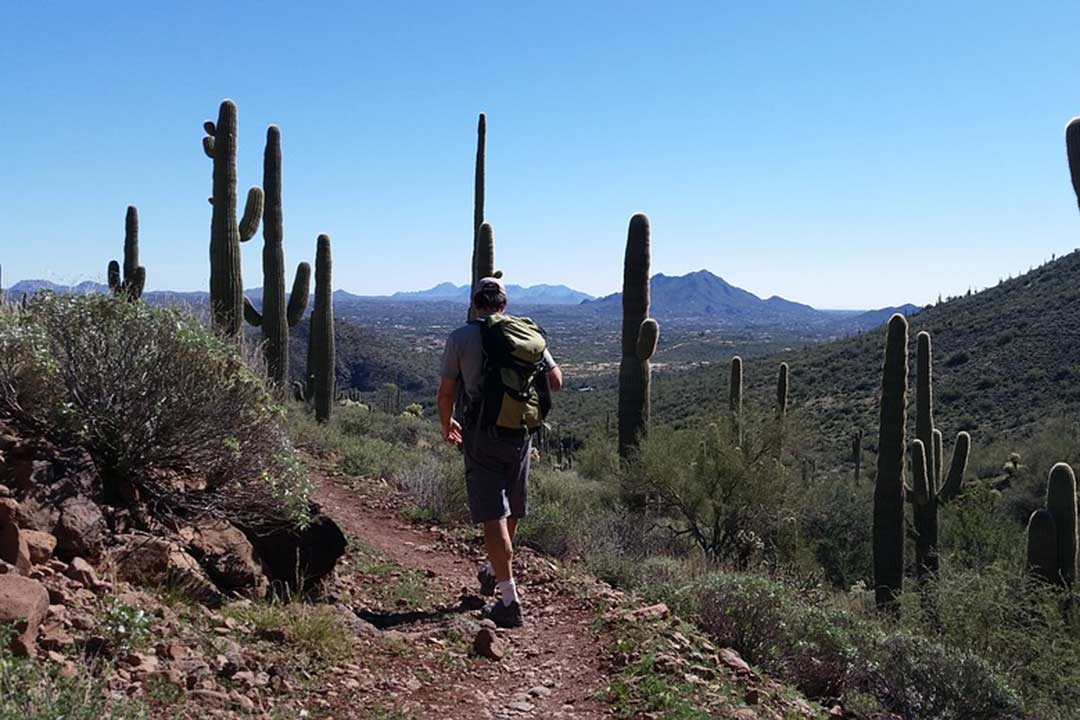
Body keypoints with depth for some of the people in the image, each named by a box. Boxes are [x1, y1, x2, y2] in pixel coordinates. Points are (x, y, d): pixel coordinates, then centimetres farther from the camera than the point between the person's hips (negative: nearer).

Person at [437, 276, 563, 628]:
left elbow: (446, 392, -1)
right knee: (511, 511, 20)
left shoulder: (460, 337, -3)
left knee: (493, 515, -3)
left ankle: (509, 599, -7)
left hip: (481, 434, -4)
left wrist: (446, 424, 18)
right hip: (521, 432, 4)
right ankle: (493, 572, 40)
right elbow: (556, 382, 4)